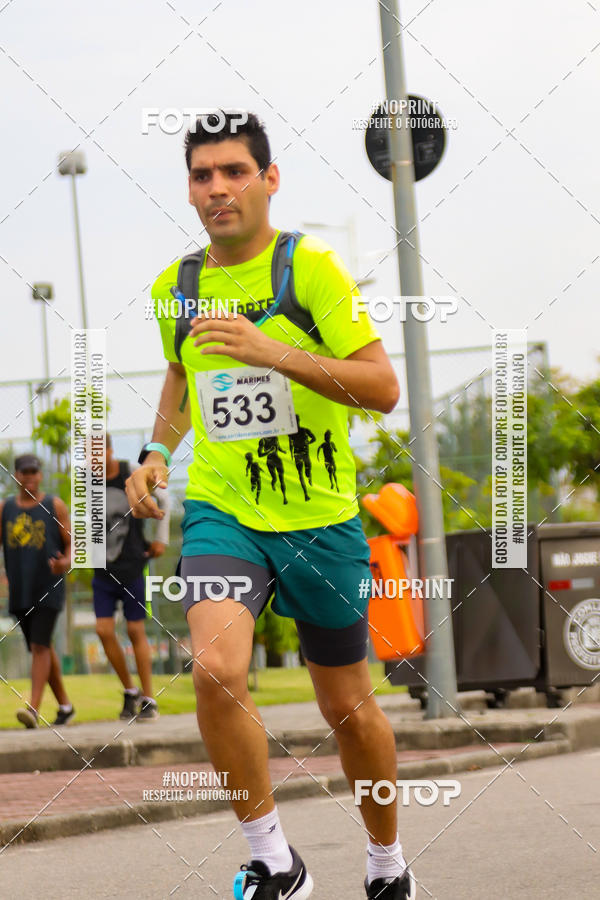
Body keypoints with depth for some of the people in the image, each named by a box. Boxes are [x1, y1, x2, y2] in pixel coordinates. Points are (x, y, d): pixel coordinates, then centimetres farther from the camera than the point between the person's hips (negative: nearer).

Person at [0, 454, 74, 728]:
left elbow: (72, 544, 0)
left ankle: (33, 708, -22)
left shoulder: (55, 506, -1)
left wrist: (66, 562, -21)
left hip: (48, 589, -4)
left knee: (40, 646, -15)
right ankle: (65, 705, 23)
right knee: (41, 648, 11)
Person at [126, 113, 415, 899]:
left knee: (348, 708, 10)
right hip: (221, 511, 2)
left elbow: (383, 388, -14)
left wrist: (274, 352, -24)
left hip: (320, 518, -2)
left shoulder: (311, 266, -8)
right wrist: (157, 452, 9)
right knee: (216, 670, -25)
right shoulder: (175, 287, 5)